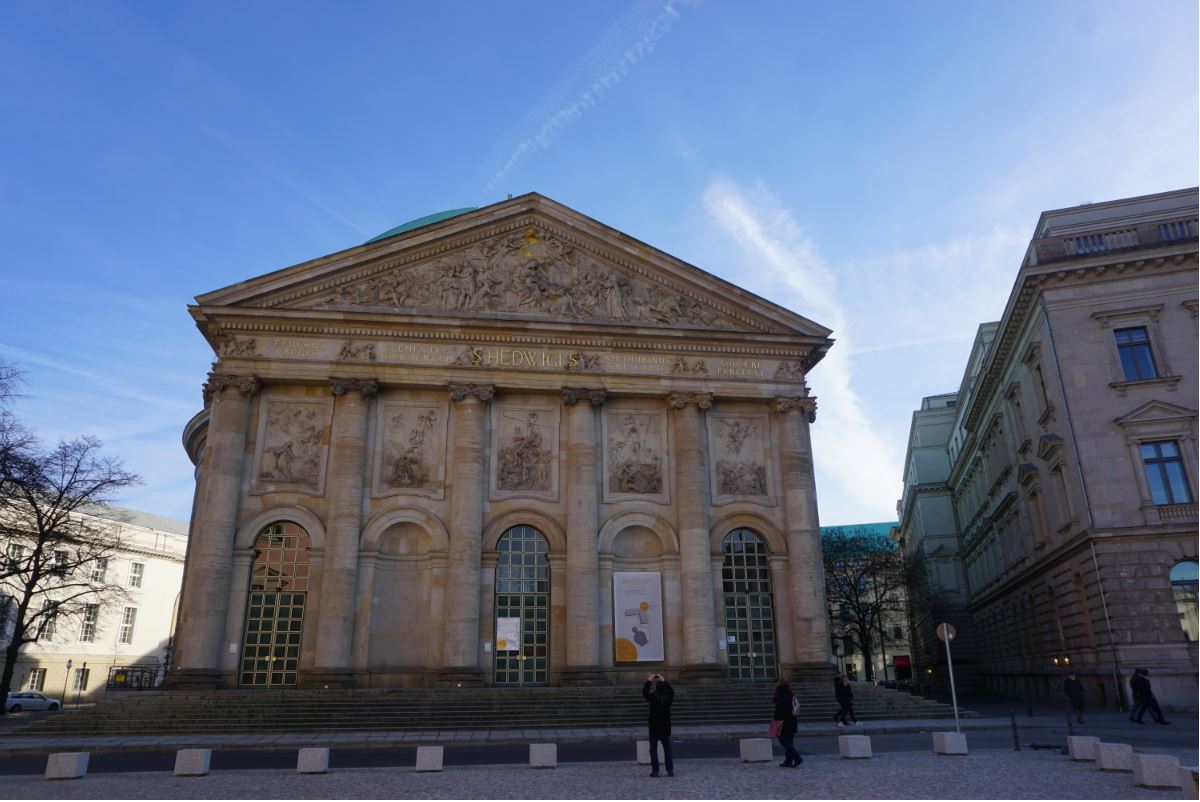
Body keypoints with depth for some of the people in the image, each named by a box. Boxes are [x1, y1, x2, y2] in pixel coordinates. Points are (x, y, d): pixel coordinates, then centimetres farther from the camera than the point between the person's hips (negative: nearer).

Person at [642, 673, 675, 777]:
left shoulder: (653, 697, -13)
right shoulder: (669, 696, -5)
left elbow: (644, 693, 3)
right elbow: (671, 690, 16)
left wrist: (649, 681, 8)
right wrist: (664, 681, 21)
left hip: (654, 727, -3)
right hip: (666, 727, 3)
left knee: (653, 749, 5)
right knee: (667, 749, 10)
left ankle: (655, 771, 2)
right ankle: (670, 770, 8)